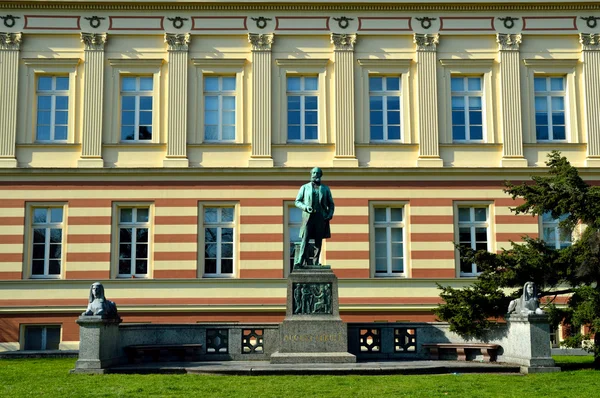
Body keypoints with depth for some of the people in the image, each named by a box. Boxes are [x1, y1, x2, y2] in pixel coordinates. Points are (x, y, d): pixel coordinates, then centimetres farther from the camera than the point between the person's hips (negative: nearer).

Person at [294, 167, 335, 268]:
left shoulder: (325, 189, 14)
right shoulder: (304, 187, 10)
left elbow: (331, 204, 16)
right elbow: (297, 201, 9)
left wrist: (330, 215, -1)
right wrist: (305, 207, -10)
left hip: (321, 218, 2)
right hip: (308, 217, -2)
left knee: (319, 241, 4)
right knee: (305, 240, -10)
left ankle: (316, 261, 11)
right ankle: (301, 261, -13)